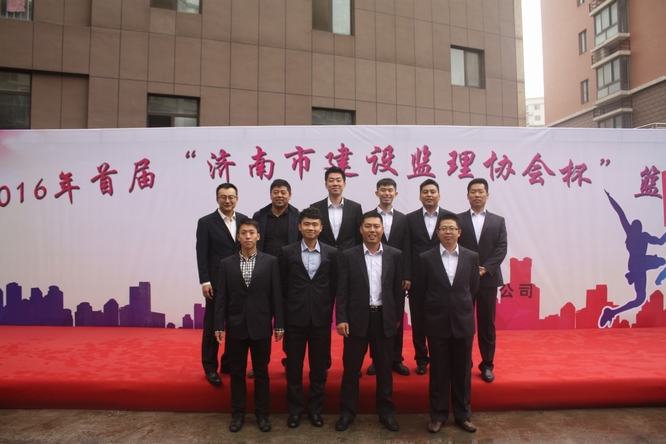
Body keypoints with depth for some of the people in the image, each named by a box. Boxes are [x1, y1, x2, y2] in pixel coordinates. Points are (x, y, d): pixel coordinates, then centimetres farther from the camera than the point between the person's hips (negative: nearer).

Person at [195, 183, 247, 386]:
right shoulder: (206, 222, -2)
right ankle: (210, 367, 19)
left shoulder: (244, 220, 8)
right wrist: (205, 282, -12)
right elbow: (202, 255, -6)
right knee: (212, 326, 6)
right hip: (217, 283, -3)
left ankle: (230, 363, 26)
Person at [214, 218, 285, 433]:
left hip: (261, 326, -1)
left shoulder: (270, 262, -2)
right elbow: (221, 297, 2)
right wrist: (219, 326, -3)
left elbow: (276, 295, -2)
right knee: (237, 373, 12)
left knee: (261, 372, 9)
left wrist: (279, 325, -4)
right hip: (235, 326, 1)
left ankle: (262, 414, 24)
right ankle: (238, 414, 26)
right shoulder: (227, 264, 3)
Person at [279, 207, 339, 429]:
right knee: (294, 365, 9)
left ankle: (315, 408, 26)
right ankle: (295, 409, 25)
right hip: (295, 317, 0)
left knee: (319, 366, 10)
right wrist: (287, 309, 5)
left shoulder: (331, 253, 1)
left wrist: (327, 310, 5)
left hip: (321, 317, 1)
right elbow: (282, 284, 4)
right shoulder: (287, 252, -1)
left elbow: (334, 285, 6)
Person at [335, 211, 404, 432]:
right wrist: (341, 318, -9)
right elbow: (342, 290, -4)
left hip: (384, 318, 1)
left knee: (384, 367, 12)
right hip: (357, 318, -1)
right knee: (351, 367, 7)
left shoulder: (395, 255, 2)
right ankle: (347, 411, 22)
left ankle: (386, 411, 28)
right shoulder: (349, 255, -2)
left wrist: (398, 317, 6)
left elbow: (398, 288, 6)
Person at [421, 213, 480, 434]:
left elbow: (473, 288, 8)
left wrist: (462, 307, 12)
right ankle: (438, 414, 23)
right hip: (437, 323, -1)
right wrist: (433, 310, 8)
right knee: (438, 371, 9)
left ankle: (463, 414, 28)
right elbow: (422, 289, 3)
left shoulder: (471, 257, 0)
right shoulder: (426, 258, -5)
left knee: (462, 371, 12)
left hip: (463, 322, 2)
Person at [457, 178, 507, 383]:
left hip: (488, 279, 1)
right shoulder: (458, 219, 4)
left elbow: (501, 249, -1)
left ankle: (487, 364, 19)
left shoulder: (498, 221, 8)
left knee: (487, 323, 7)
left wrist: (485, 268, -13)